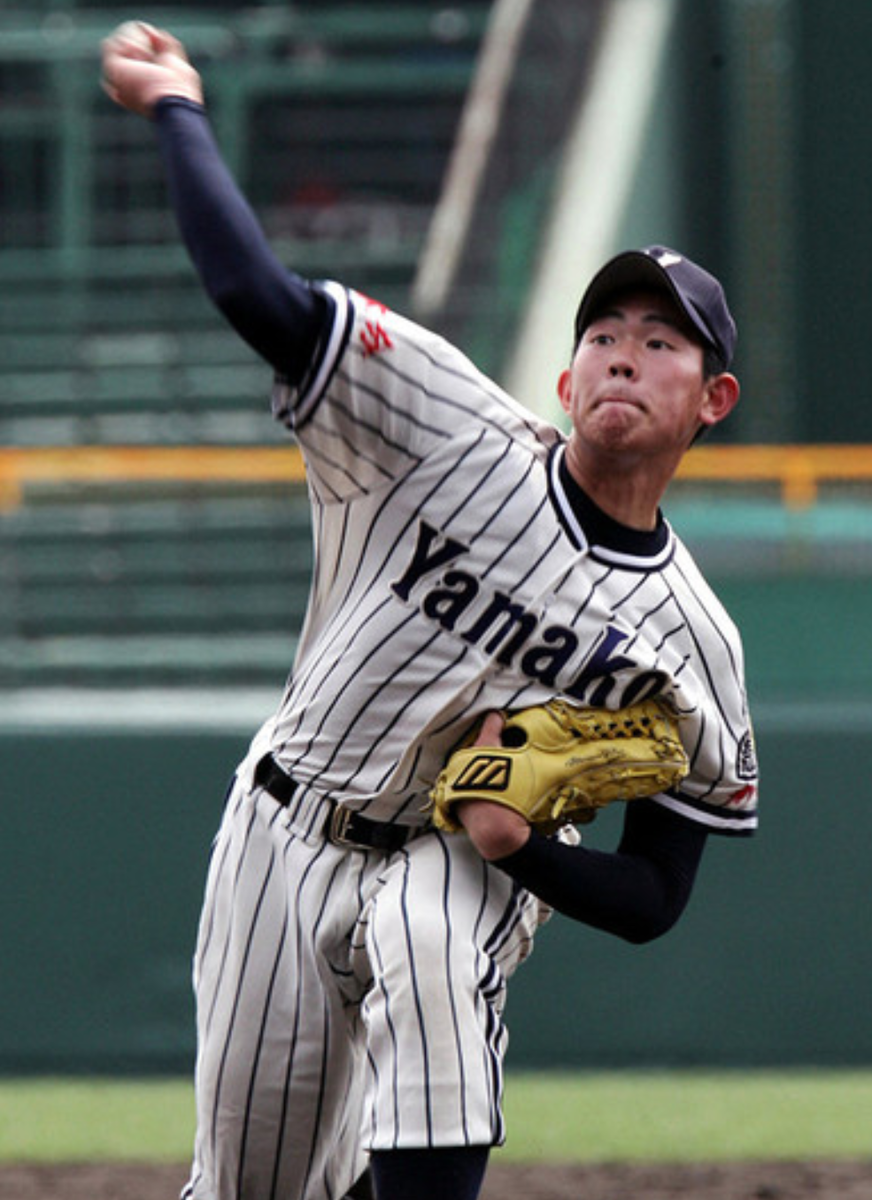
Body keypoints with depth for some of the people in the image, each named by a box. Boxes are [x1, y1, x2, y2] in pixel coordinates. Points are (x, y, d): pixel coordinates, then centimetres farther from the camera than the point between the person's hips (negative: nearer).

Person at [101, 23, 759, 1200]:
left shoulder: (692, 642, -8)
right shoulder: (463, 442, -11)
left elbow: (651, 899, -3)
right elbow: (260, 296, -20)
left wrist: (521, 845, -22)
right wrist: (174, 108, -16)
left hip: (468, 866, -1)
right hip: (284, 836, 1)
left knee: (430, 942, -39)